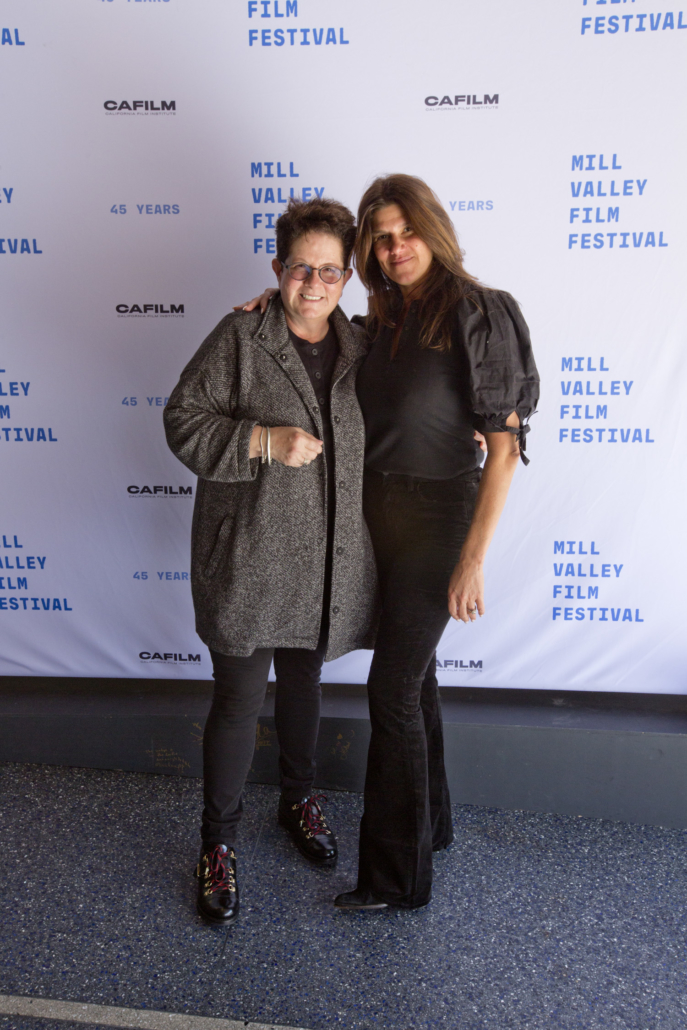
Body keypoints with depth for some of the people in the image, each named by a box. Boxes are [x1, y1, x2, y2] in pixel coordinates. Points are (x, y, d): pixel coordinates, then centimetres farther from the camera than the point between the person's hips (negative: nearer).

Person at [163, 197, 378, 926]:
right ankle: (218, 843, 25)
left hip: (326, 562, 5)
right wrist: (264, 441, -22)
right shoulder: (239, 337, -8)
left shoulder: (358, 348, 7)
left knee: (303, 686, 21)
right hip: (248, 558, -4)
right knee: (238, 702, 4)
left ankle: (299, 798, 45)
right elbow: (183, 422, -9)